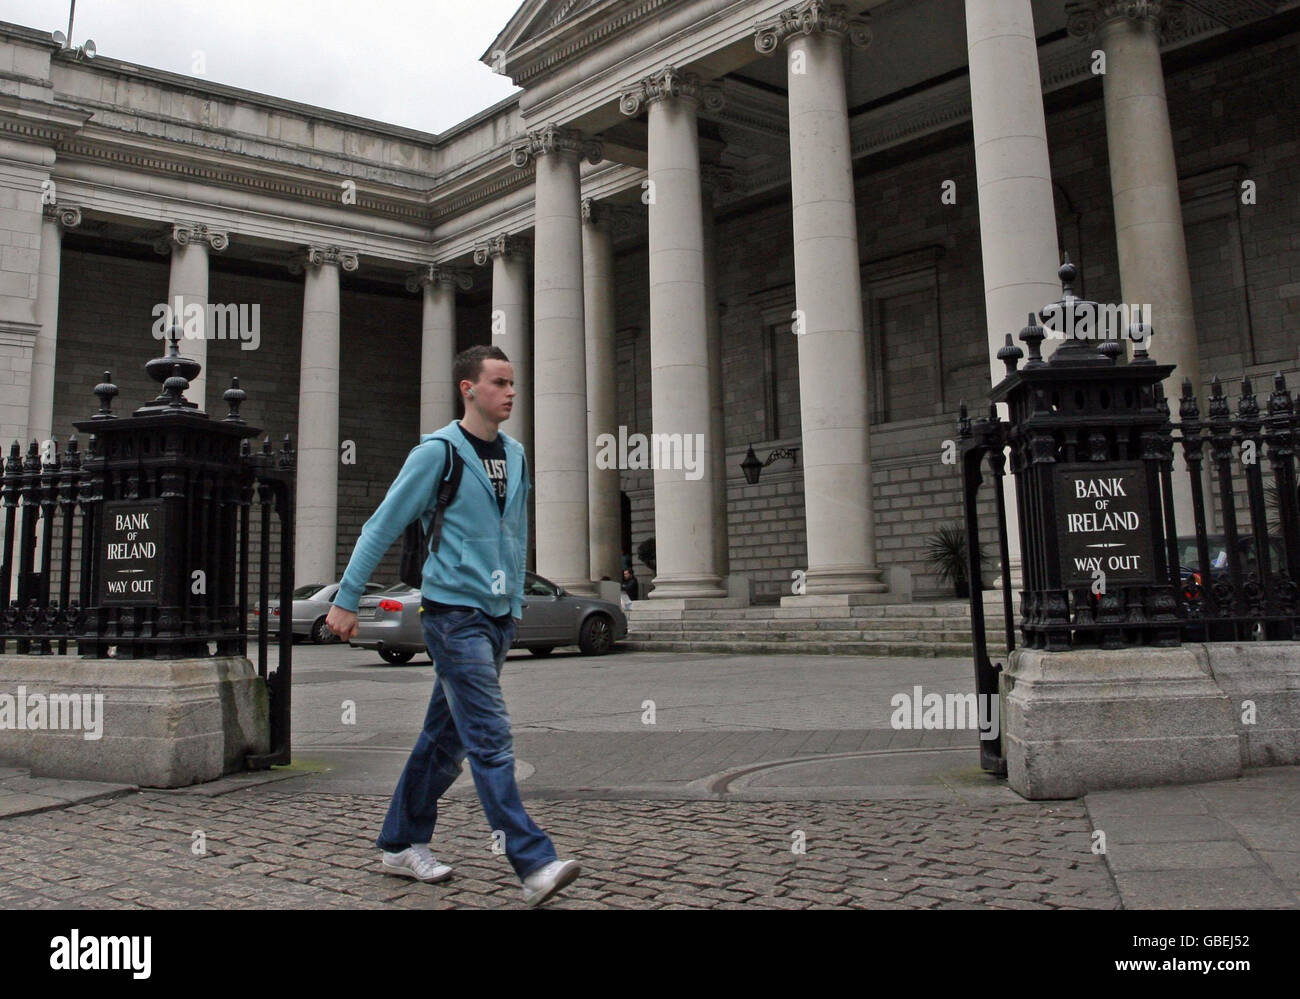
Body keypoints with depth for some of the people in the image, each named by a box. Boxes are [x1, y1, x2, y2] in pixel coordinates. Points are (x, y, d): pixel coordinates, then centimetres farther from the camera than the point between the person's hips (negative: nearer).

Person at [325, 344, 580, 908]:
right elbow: (382, 527, -5)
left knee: (447, 739, 14)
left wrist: (515, 606, 20)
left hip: (496, 618, 7)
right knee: (491, 740, -11)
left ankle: (401, 845, 27)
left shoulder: (515, 455, 13)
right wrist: (347, 599, -4)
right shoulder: (437, 452, -7)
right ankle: (534, 865, -10)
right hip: (453, 613, -7)